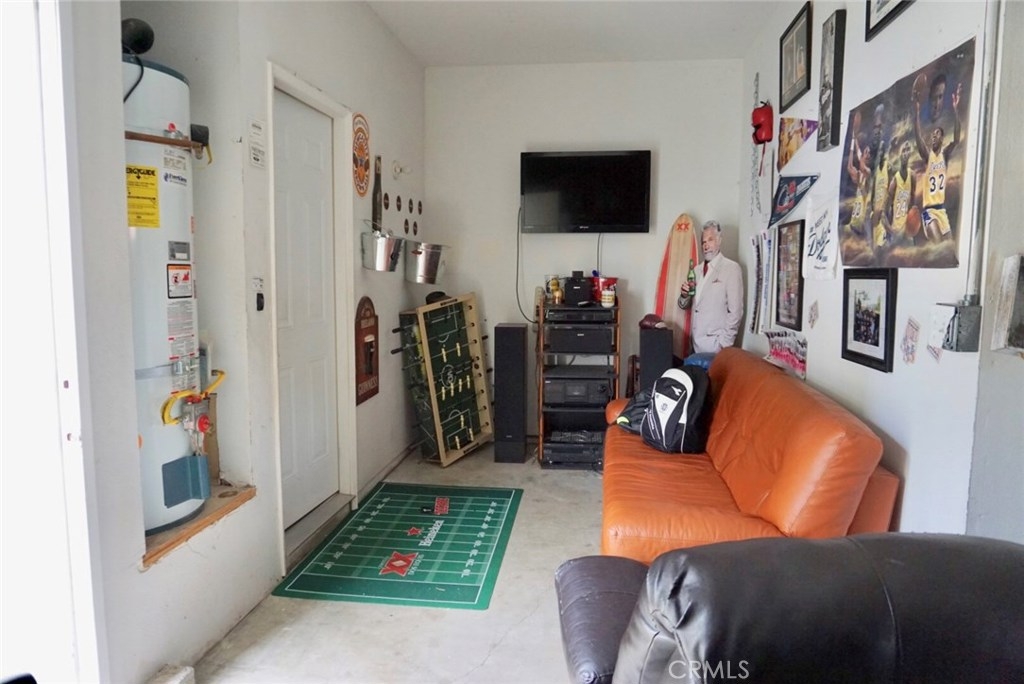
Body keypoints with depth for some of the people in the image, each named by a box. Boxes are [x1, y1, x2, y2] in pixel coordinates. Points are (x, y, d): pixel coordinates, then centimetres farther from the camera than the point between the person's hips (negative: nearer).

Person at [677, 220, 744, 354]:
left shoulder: (731, 268, -7)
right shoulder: (697, 270, 12)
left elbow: (735, 311, -11)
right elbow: (685, 305, 17)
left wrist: (724, 343, -13)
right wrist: (684, 295, -5)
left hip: (716, 344, -5)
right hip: (696, 343, 6)